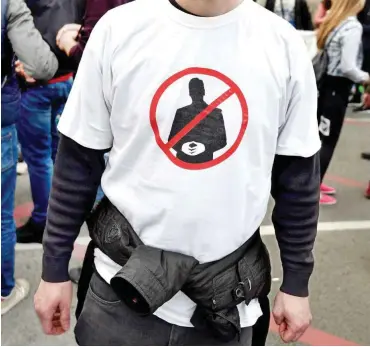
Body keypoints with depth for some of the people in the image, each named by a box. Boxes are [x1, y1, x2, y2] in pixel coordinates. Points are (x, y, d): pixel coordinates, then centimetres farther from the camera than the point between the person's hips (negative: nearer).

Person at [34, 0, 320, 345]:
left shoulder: (284, 44, -6)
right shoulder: (118, 28, -8)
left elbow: (298, 177, 1)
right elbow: (78, 161, -1)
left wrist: (296, 282, 5)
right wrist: (55, 268, 2)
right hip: (123, 285, 0)